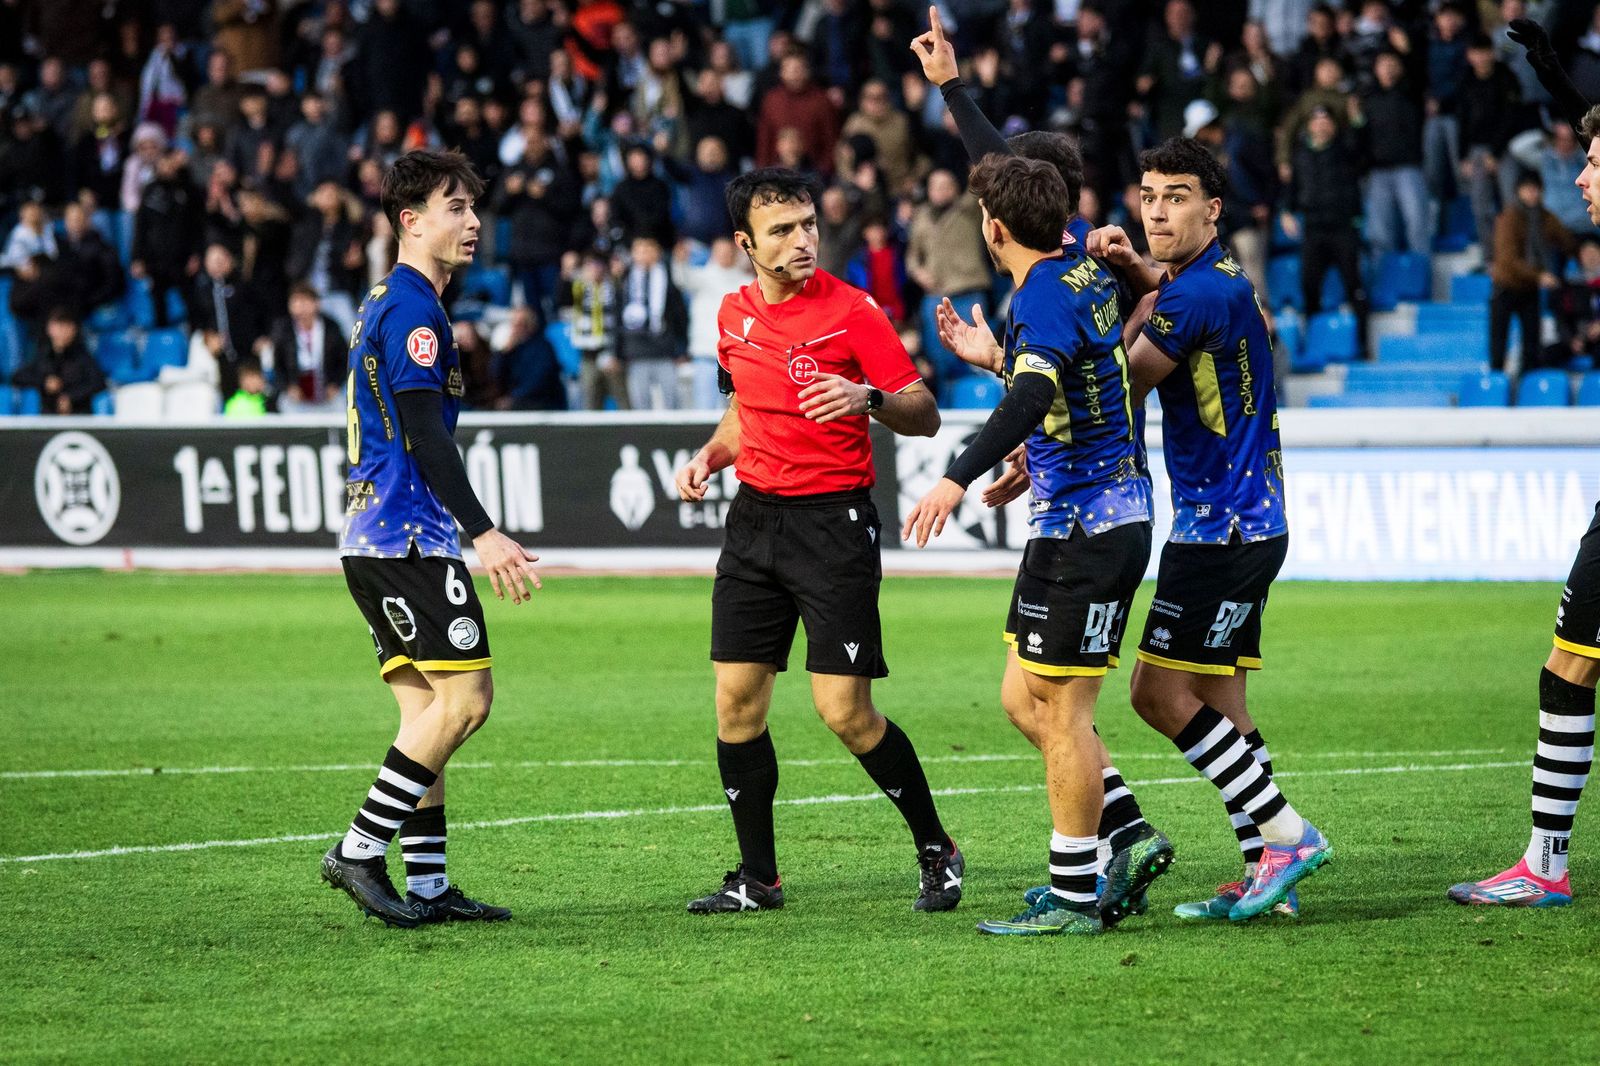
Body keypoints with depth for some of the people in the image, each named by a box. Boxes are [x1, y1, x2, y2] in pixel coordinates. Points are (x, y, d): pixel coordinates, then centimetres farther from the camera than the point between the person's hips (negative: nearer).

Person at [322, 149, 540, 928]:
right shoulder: (411, 310, -12)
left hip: (377, 537, 10)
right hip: (407, 536, -10)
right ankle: (360, 851, -11)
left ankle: (428, 885, 5)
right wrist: (483, 532, -24)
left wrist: (468, 529, 27)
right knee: (466, 695, -11)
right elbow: (424, 434, -20)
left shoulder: (389, 305, 20)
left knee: (427, 711, 8)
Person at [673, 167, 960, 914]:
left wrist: (869, 398, -29)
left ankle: (937, 851, 8)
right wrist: (710, 456, 8)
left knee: (845, 710, -10)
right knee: (736, 699, 2)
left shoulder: (850, 311, -10)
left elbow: (925, 415, -10)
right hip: (755, 516, 6)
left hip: (834, 522, -6)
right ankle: (757, 878, 13)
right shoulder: (736, 313, 8)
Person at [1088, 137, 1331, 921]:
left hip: (1222, 529, -10)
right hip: (1242, 524, 10)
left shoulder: (1202, 295, -17)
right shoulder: (1223, 278, 11)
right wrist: (1130, 265, 6)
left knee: (1161, 691, -9)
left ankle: (1286, 835, -9)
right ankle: (1266, 871, 8)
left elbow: (1119, 394, -12)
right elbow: (1166, 296, 30)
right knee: (1218, 703, 9)